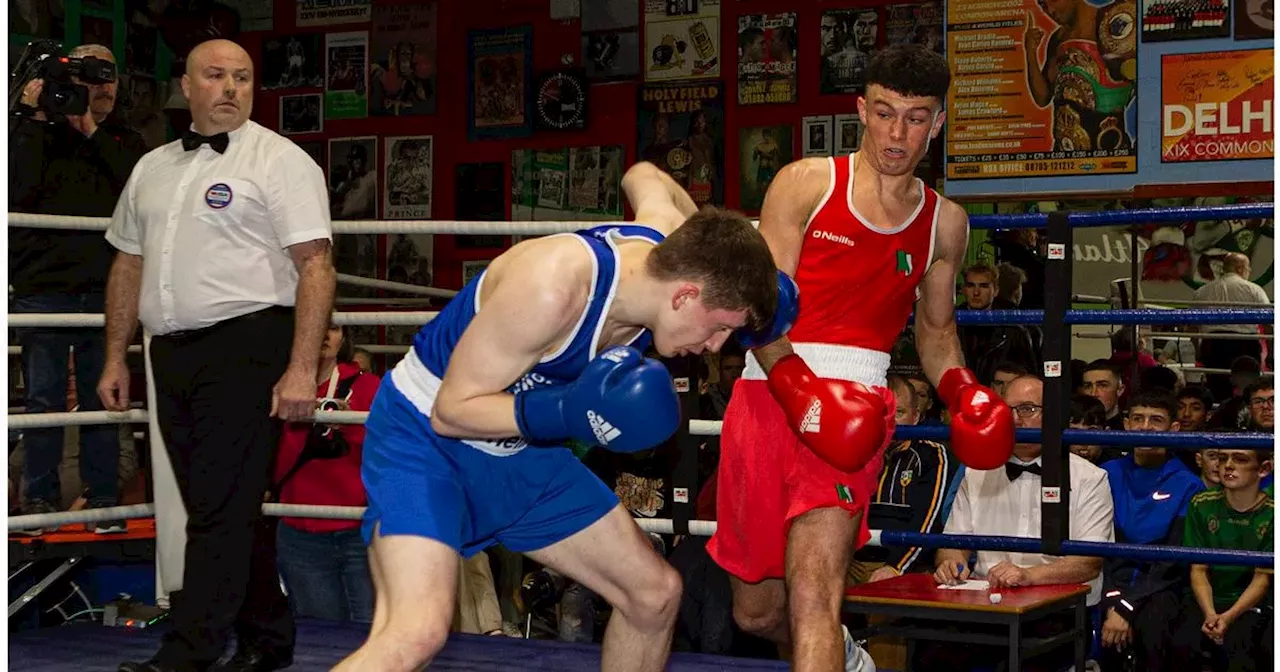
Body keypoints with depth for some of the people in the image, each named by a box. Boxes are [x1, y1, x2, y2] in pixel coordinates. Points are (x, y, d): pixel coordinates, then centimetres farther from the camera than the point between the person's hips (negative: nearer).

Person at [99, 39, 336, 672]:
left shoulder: (279, 161, -3)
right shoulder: (152, 168, 17)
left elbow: (315, 265, -10)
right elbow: (129, 265, 23)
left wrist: (301, 369, -17)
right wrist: (115, 357, 18)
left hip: (245, 344, -7)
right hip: (172, 353, 7)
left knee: (222, 508, -9)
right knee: (215, 507, 11)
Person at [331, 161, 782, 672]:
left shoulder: (669, 241, -9)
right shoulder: (552, 286, -34)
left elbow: (643, 176, 18)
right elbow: (451, 409, -25)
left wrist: (722, 249, 7)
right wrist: (567, 412, -39)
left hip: (520, 449, 8)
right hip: (425, 433, -8)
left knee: (655, 593, 7)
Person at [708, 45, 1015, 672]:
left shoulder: (945, 223, 11)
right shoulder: (806, 184, 2)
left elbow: (935, 327, 26)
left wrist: (963, 390, 6)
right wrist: (798, 386, -22)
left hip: (852, 410, 0)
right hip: (769, 392, 0)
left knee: (812, 587, -23)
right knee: (754, 610, 13)